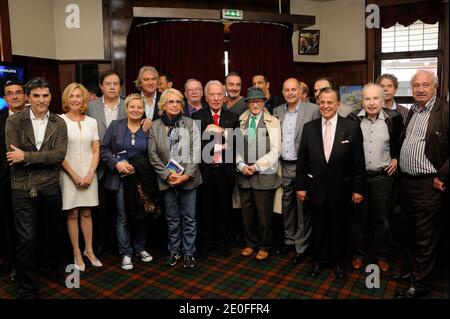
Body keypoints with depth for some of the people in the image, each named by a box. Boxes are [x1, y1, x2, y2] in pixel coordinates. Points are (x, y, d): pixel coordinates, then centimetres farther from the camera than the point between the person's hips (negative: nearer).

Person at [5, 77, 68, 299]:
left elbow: (60, 154, -11)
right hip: (23, 188, -2)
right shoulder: (14, 121, -2)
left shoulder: (59, 123, 2)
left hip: (50, 186, 2)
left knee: (52, 232, 17)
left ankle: (49, 268, 43)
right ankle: (27, 288, 20)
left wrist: (26, 157, -17)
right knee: (27, 238, 1)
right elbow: (12, 156, -10)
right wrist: (45, 158, -12)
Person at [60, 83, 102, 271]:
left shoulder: (91, 122, 7)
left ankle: (89, 250, 20)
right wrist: (74, 176, -10)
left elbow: (96, 151, 6)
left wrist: (90, 174, -6)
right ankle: (77, 253, 16)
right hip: (69, 174, -2)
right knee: (72, 214, 5)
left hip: (88, 174, 3)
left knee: (86, 213, 9)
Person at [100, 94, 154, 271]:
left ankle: (140, 248, 28)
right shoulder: (115, 125, 1)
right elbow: (104, 149, 0)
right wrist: (117, 163, -14)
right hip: (120, 177, -1)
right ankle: (126, 253, 15)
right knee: (123, 216, 3)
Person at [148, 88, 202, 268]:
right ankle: (174, 250, 28)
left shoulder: (190, 124, -1)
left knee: (189, 218, 6)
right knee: (172, 218, 13)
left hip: (188, 179, -1)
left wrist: (187, 174, -13)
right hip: (167, 180, 1)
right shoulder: (155, 126, 2)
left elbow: (196, 151, -5)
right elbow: (153, 155, 0)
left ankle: (189, 252, 20)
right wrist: (167, 175, -10)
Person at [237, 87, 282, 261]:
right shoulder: (241, 121, 9)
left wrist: (256, 166, -11)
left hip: (264, 174, -3)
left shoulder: (273, 122, 0)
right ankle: (250, 243, 30)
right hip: (243, 174, 3)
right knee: (247, 212, 11)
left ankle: (264, 246, 23)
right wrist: (241, 165, -7)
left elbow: (275, 150, -6)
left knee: (264, 213, 4)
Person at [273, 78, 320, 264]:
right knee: (286, 206, 16)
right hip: (283, 166, 5)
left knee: (303, 208, 4)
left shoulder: (313, 110, -7)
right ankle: (289, 240, 34)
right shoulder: (277, 111, 9)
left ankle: (301, 247, 18)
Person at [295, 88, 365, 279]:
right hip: (316, 189, 1)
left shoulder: (352, 127, -6)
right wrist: (300, 186, 1)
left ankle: (338, 261, 35)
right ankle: (319, 260, 33)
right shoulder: (309, 128, 0)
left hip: (341, 189, -1)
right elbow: (302, 159, 3)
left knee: (339, 228, 14)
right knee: (318, 227, 14)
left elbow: (358, 161, -4)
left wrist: (358, 188, -4)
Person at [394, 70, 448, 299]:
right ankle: (415, 271, 37)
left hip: (428, 185, -7)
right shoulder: (411, 111, 12)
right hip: (406, 181, 7)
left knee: (425, 238, 5)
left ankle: (420, 284, 19)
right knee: (412, 234, 20)